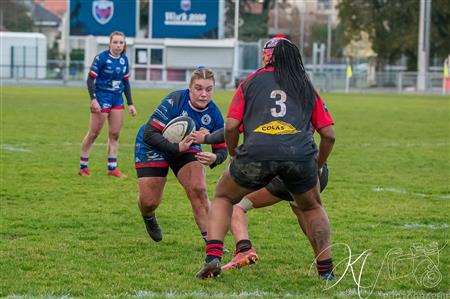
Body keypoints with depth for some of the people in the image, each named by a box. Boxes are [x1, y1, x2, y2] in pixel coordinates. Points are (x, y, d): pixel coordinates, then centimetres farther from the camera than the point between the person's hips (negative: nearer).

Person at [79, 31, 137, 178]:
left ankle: (112, 168, 12)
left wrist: (130, 103, 12)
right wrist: (93, 100, -22)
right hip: (102, 98, -6)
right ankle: (83, 167, 9)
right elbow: (90, 79, -13)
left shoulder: (124, 60, 6)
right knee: (93, 133, -1)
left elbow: (126, 82, 14)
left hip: (117, 99, 6)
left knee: (115, 134, 5)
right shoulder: (101, 58, -13)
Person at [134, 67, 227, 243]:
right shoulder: (174, 101, -31)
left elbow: (222, 149, -11)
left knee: (198, 189, -21)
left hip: (187, 148, 3)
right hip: (153, 148, -3)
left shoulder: (214, 114, -18)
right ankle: (148, 218, 33)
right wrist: (176, 148, -44)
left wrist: (214, 158, -36)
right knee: (149, 202, -5)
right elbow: (148, 134, -32)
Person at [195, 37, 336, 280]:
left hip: (256, 152, -1)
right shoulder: (307, 88, 24)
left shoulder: (250, 82, 20)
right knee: (312, 208, 29)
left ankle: (213, 257, 5)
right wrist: (318, 166, 34)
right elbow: (329, 134, 20)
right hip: (300, 154, 1)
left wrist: (233, 156, 26)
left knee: (222, 198, 24)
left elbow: (231, 126, 10)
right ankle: (326, 269, 19)